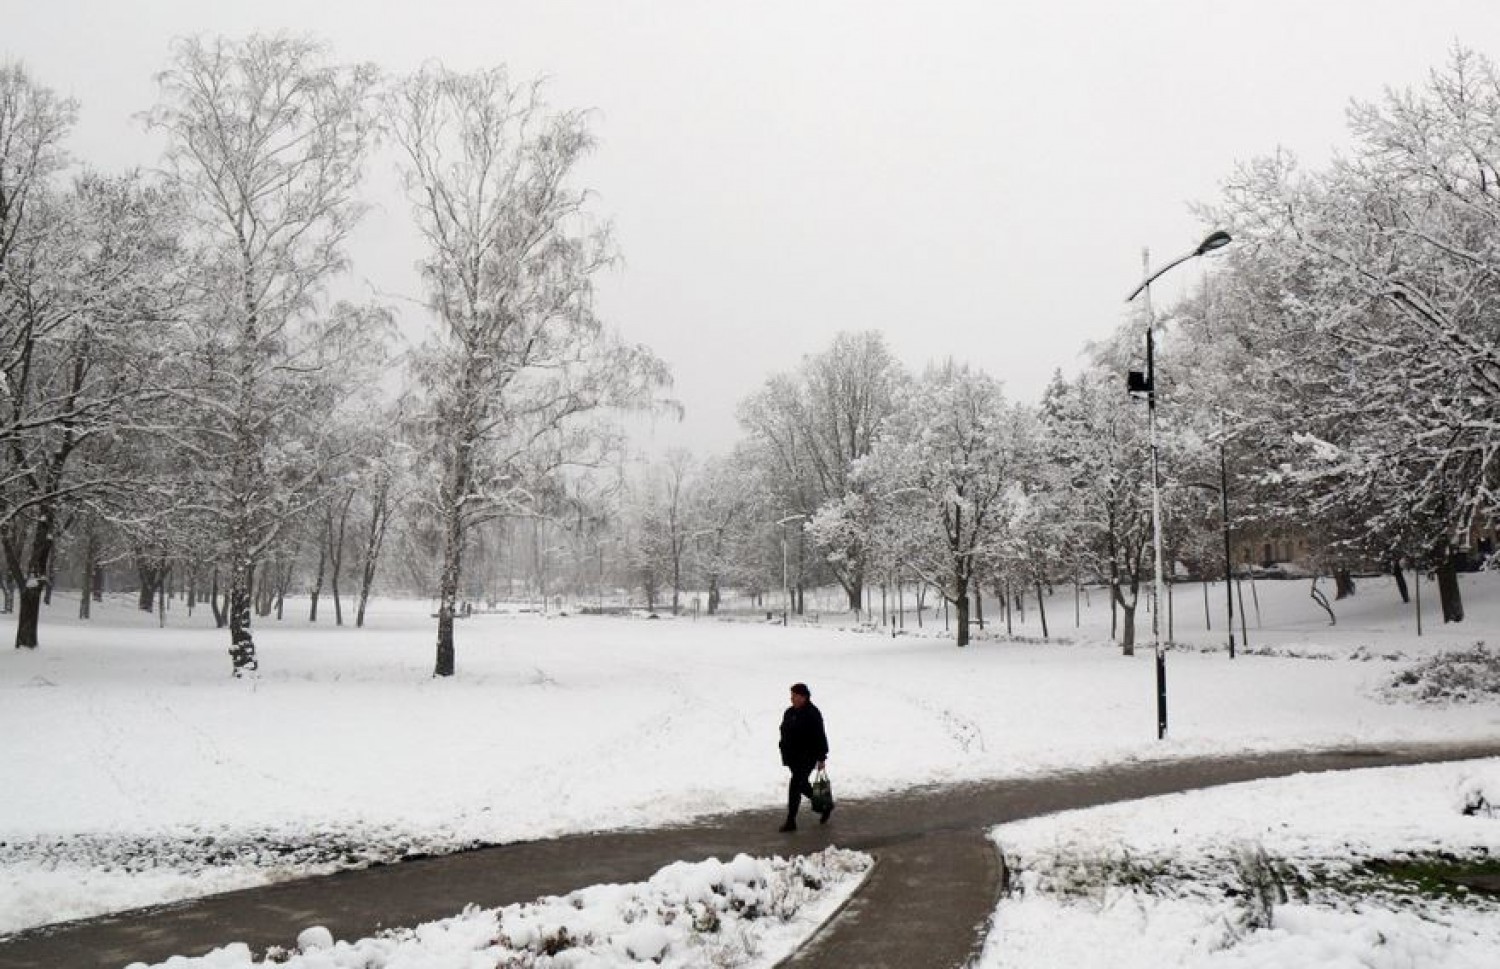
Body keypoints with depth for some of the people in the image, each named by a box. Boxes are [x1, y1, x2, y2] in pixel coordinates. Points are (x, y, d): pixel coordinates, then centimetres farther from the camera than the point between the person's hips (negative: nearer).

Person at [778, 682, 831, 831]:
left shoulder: (812, 714, -14)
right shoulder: (789, 712, 9)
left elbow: (820, 737, -14)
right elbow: (785, 733, 17)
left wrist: (821, 758, -15)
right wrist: (785, 754, 17)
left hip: (807, 757, -8)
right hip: (792, 757, 8)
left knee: (795, 786, -11)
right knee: (803, 785, 17)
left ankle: (791, 821, -5)